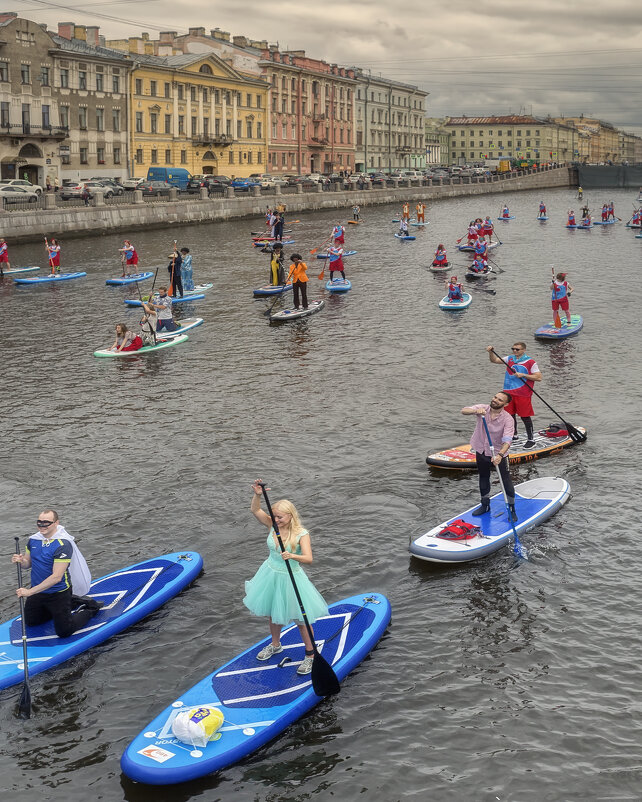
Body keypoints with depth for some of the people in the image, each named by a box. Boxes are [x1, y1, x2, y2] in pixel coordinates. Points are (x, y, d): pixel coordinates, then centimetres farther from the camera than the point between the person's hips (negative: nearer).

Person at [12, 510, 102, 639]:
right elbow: (28, 563, 8)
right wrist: (21, 561, -18)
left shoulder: (63, 545, -26)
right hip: (37, 591, 7)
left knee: (64, 632, -2)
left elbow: (56, 577, -30)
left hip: (59, 593, -7)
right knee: (30, 622, 25)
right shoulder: (33, 540, -3)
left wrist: (30, 592, -31)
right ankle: (71, 602, 32)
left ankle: (91, 609, 21)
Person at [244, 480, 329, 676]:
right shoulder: (273, 525, -7)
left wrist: (292, 556, -49)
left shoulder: (301, 534, -21)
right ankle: (275, 645, 47)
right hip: (271, 575, 5)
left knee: (301, 619, 5)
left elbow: (308, 558, -31)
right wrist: (257, 495, -29)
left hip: (291, 578, -5)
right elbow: (255, 510, -12)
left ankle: (310, 655, 20)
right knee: (272, 613, 23)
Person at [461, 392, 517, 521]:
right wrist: (476, 411, -45)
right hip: (481, 451, 4)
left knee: (506, 481, -1)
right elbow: (464, 411, -25)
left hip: (498, 453, -4)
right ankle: (485, 505, 40)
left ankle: (512, 510, 15)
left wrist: (500, 455, -47)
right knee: (483, 478, 20)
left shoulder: (507, 419, -21)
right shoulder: (482, 408, -11)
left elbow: (507, 441, -31)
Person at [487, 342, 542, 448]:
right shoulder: (509, 359, 10)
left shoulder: (530, 362, -7)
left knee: (525, 416, -2)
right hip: (509, 392, 6)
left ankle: (530, 439, 7)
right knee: (510, 414, 13)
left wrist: (523, 375, -17)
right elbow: (494, 360, 13)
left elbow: (539, 377, -10)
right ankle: (513, 435, 31)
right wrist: (491, 352, -7)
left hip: (523, 394, -6)